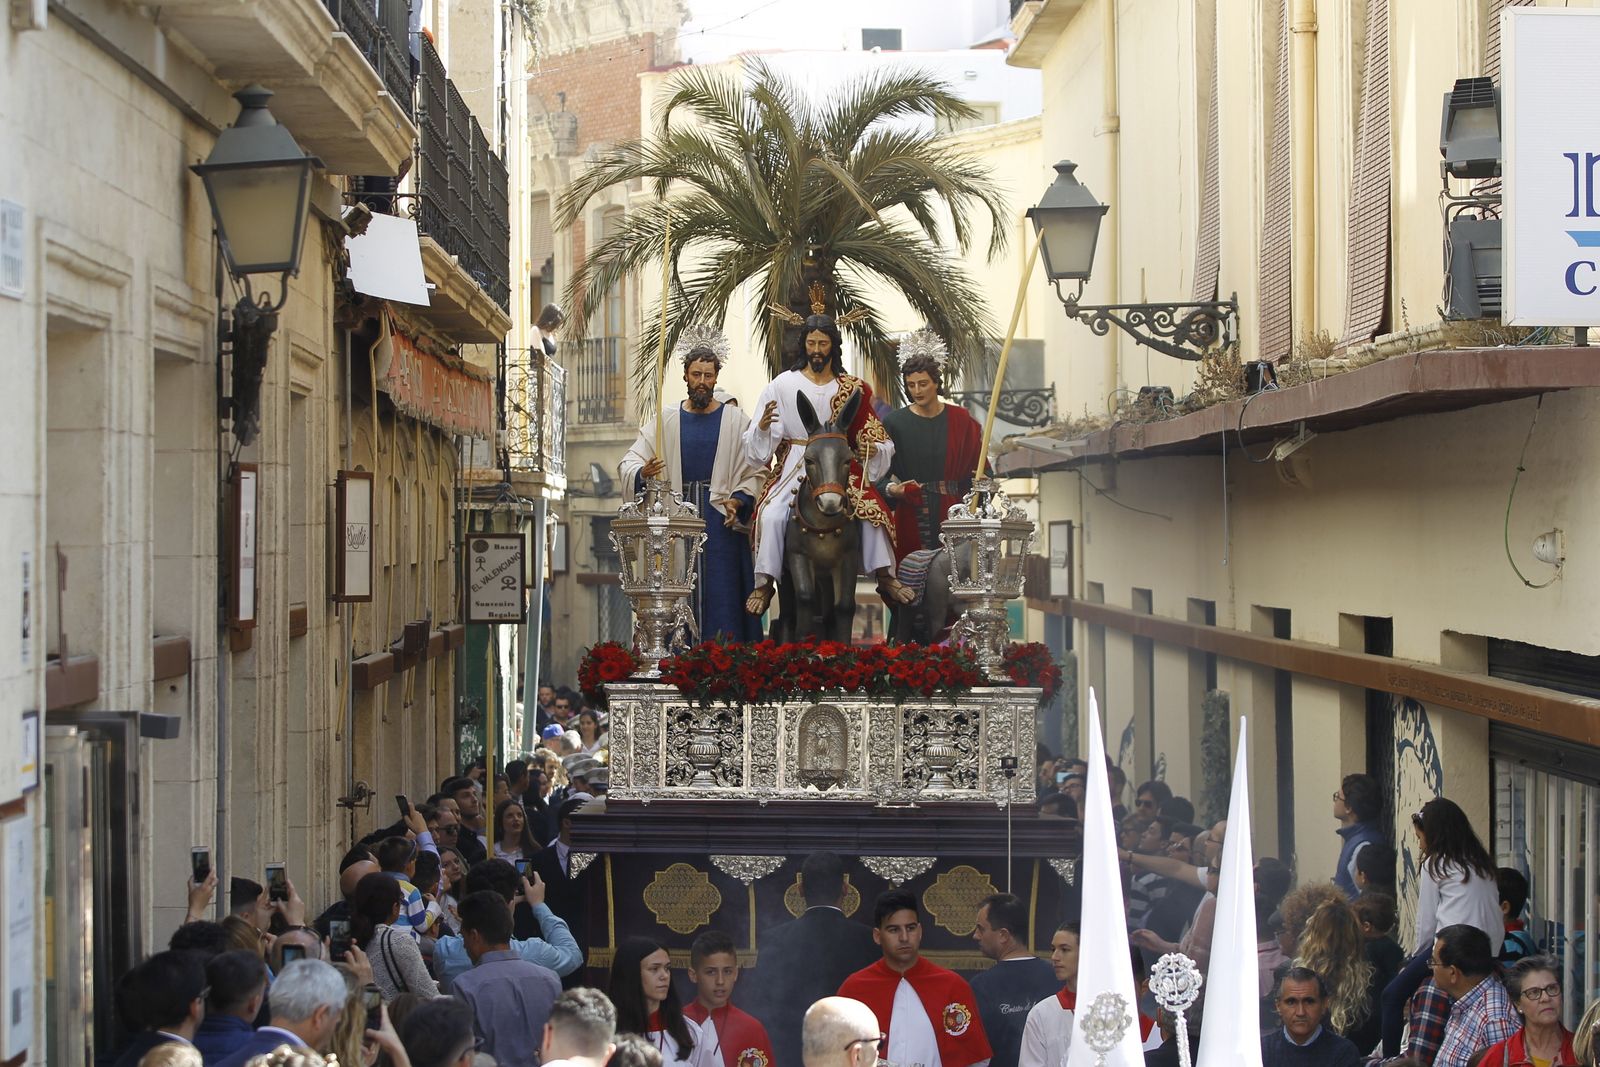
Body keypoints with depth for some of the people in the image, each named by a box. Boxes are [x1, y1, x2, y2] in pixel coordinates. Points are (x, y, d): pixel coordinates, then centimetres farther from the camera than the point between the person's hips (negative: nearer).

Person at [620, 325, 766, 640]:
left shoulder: (736, 421, 6)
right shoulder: (663, 421, 9)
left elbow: (754, 473, 5)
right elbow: (629, 463, 3)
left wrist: (739, 500, -12)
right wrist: (642, 473, -20)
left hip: (722, 523, -1)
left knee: (721, 599, -5)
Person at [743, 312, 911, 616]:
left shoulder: (851, 389, 7)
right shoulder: (783, 384, 3)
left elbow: (868, 434, 11)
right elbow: (759, 443, 1)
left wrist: (871, 448, -12)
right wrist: (763, 426, -22)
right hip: (794, 467, -1)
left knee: (872, 510, -21)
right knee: (771, 515, -25)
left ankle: (885, 577, -12)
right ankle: (764, 582, -16)